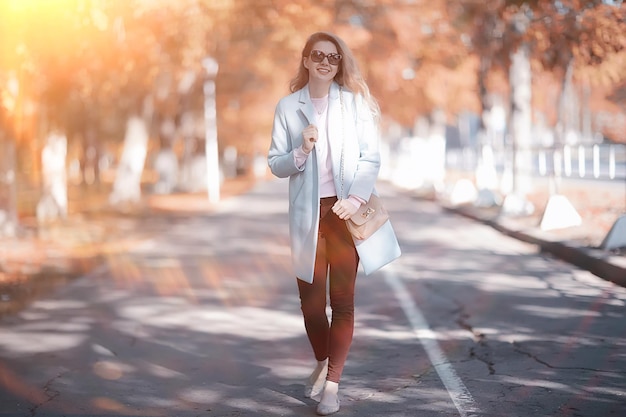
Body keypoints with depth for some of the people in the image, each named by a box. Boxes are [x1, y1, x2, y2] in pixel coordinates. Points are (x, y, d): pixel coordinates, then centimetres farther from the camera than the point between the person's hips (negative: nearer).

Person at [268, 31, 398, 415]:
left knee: (343, 299, -3)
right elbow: (276, 164, 4)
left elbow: (371, 158, -3)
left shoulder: (356, 103, 2)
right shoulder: (288, 107, 5)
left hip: (345, 210, -1)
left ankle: (333, 383, 4)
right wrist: (301, 152, -16)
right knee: (310, 298, 7)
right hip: (307, 213, 2)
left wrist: (355, 199, -18)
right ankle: (322, 364, 32)